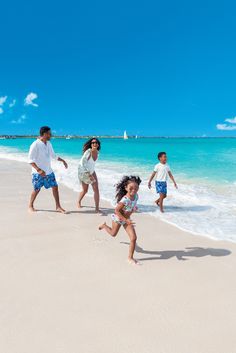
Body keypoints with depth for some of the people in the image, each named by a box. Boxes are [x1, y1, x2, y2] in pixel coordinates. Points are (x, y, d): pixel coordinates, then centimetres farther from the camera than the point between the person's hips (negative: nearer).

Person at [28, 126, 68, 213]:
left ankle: (58, 207, 12)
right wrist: (39, 170, -29)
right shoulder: (35, 145, -16)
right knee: (37, 189, 3)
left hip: (49, 171, 7)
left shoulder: (48, 144, 7)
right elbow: (30, 160, -18)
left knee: (55, 187, 4)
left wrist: (62, 160, 19)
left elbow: (53, 155, 22)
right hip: (38, 173, -6)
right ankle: (30, 206, 25)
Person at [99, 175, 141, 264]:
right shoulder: (124, 200, -36)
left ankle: (130, 257, 7)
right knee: (113, 234, 23)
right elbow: (116, 210, -30)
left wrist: (134, 208, -13)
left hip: (127, 219, 5)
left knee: (133, 238, -8)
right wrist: (126, 220, -33)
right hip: (118, 218, -5)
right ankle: (104, 225, 55)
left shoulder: (136, 196, -16)